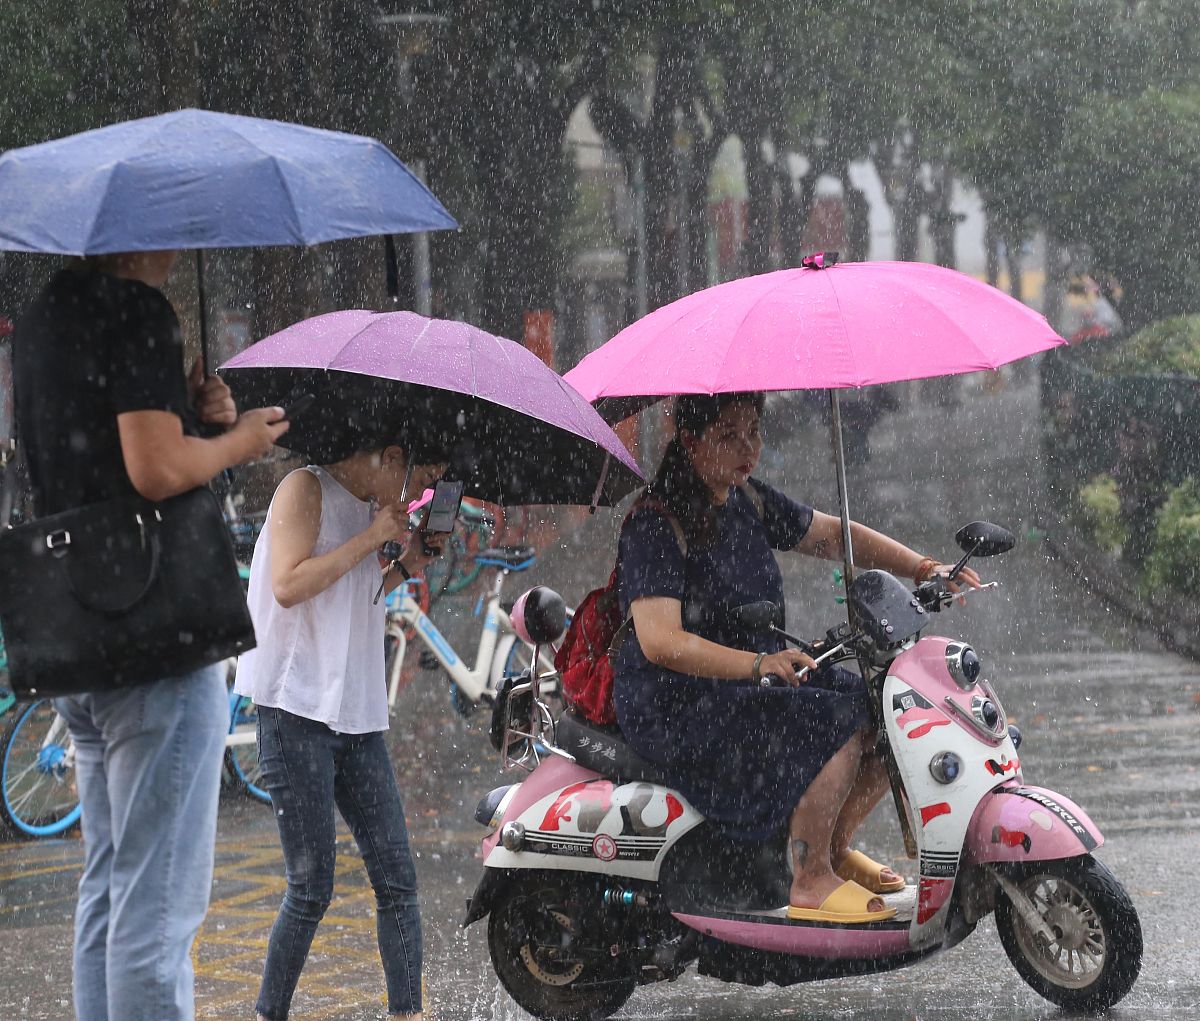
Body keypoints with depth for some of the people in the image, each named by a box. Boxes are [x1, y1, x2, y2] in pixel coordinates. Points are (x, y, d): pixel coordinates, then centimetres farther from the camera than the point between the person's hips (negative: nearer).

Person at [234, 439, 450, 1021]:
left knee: (396, 879, 0)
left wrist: (407, 567, 10)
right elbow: (289, 586, -17)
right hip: (296, 711, -8)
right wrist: (370, 540, -13)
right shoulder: (306, 489, -6)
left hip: (357, 717, 8)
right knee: (311, 887, -7)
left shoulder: (371, 508, 16)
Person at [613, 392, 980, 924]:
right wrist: (756, 663, -39)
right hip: (677, 705, -9)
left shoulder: (748, 500, 9)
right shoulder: (655, 524, -17)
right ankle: (811, 882, -15)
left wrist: (921, 568, 3)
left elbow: (833, 535, 18)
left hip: (753, 678, 9)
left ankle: (834, 846, 14)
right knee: (839, 726, -26)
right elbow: (659, 641, -27)